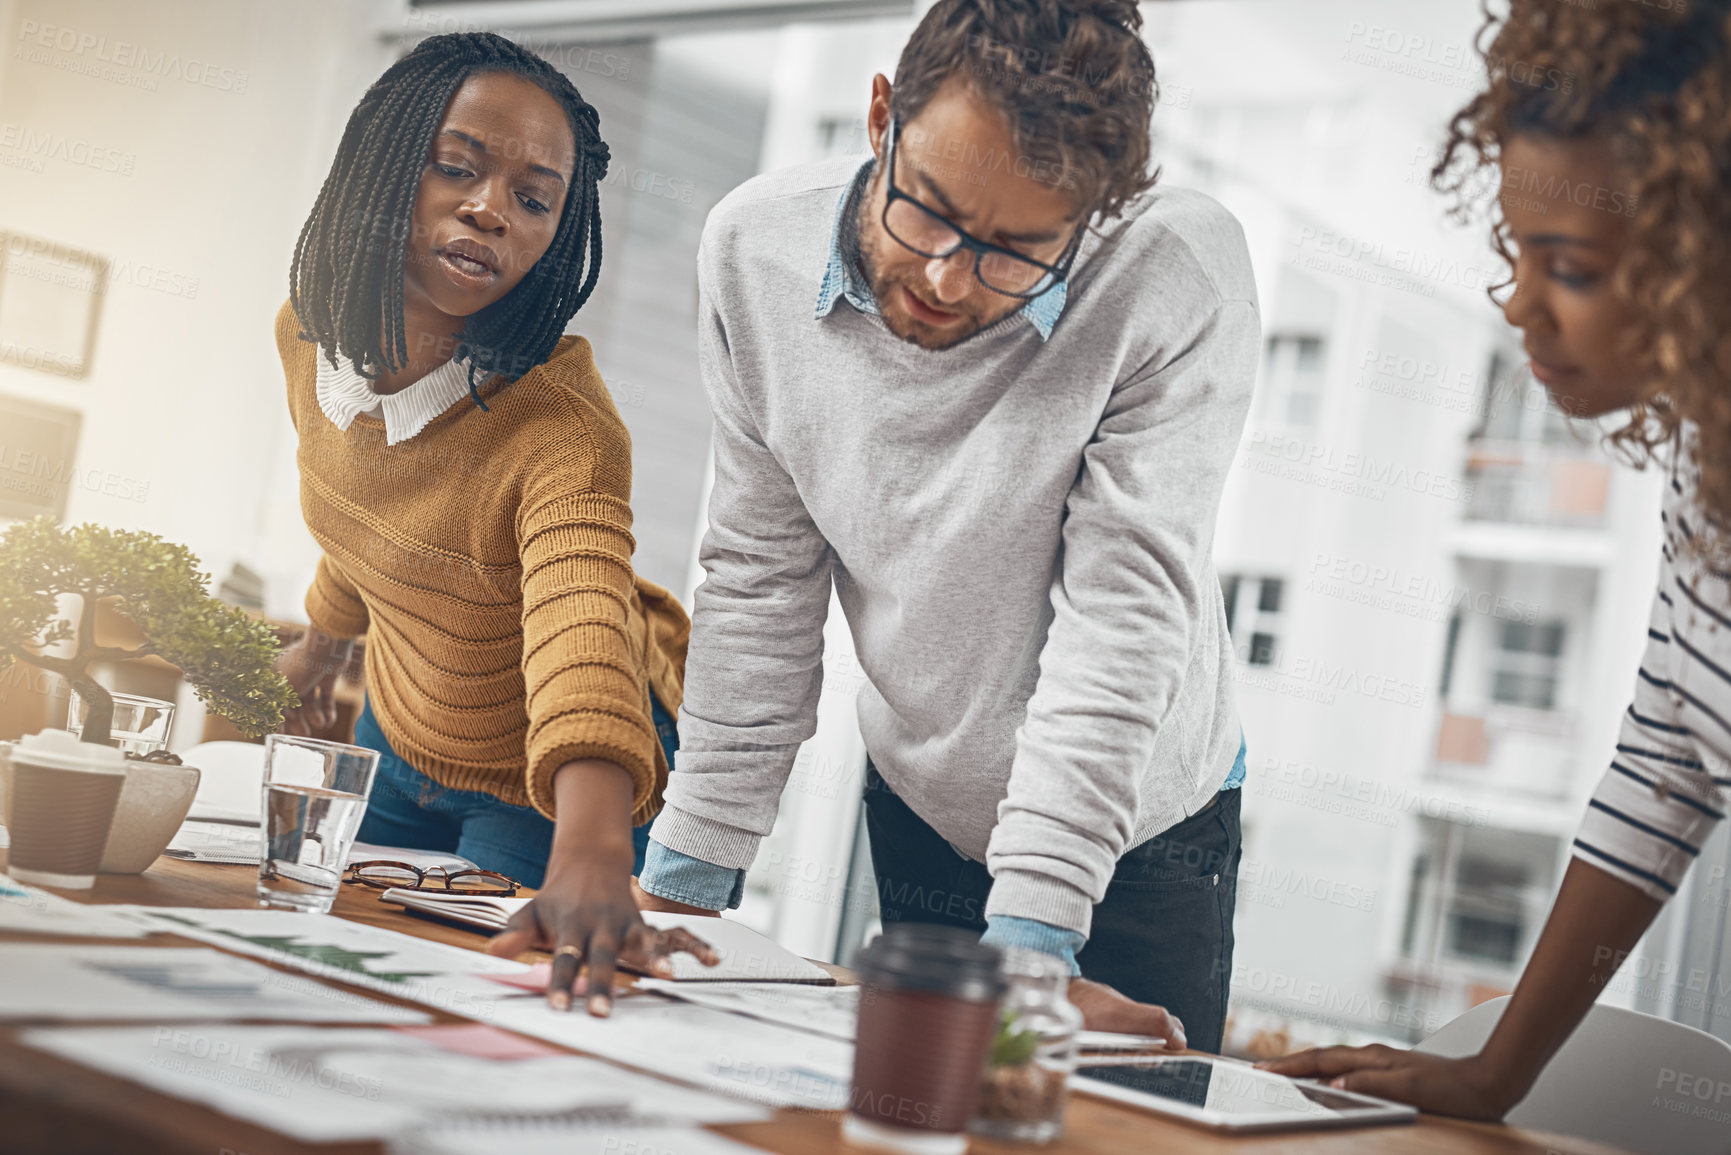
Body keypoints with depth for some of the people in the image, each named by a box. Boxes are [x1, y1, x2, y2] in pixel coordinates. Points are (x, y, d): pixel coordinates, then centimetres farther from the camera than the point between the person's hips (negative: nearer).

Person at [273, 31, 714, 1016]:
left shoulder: (563, 428, -36)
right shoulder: (311, 335, -15)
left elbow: (584, 630, -54)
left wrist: (591, 860, -71)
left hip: (552, 787, -6)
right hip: (399, 740, 6)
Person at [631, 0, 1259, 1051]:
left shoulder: (1181, 281, -29)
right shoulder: (755, 249, -16)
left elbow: (1121, 617, -27)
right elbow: (762, 583, -9)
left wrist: (1028, 944, -29)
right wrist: (685, 877, -8)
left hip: (1134, 837, -2)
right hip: (914, 811, 3)